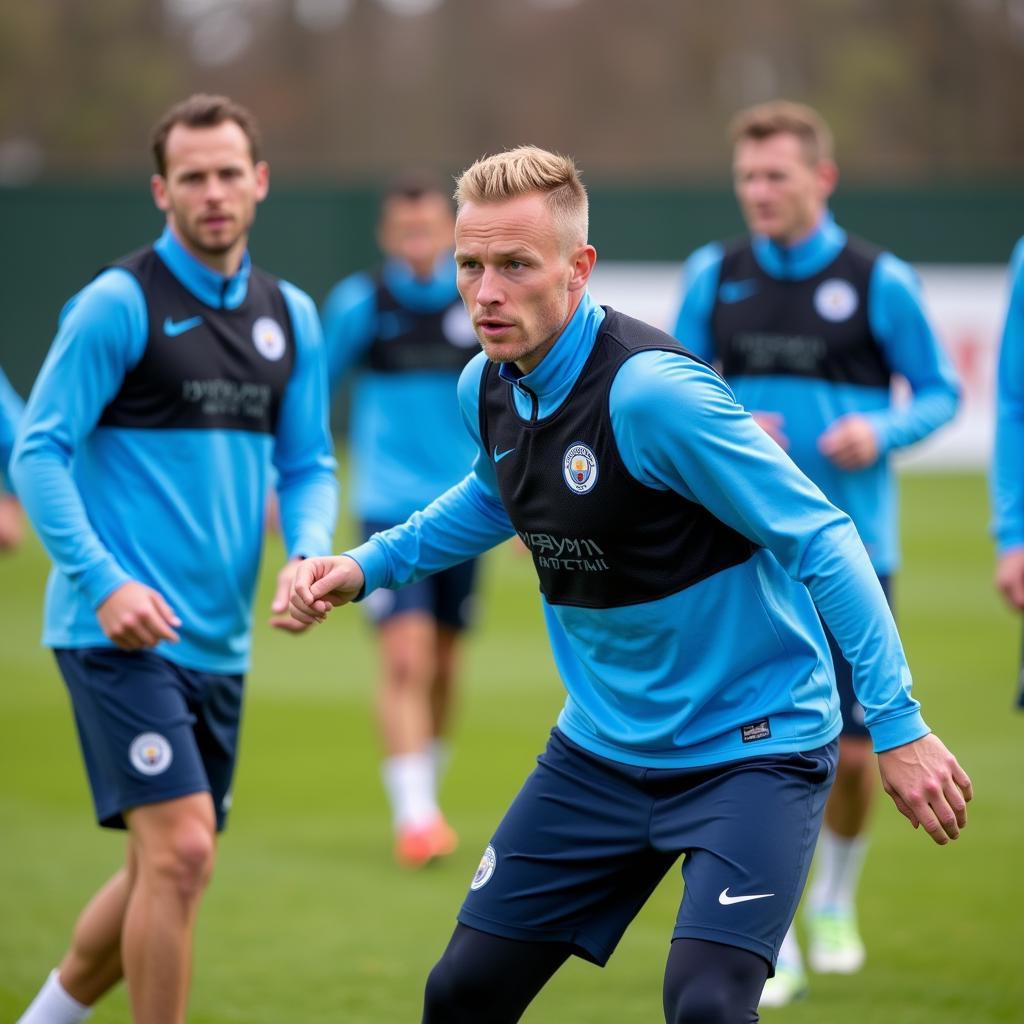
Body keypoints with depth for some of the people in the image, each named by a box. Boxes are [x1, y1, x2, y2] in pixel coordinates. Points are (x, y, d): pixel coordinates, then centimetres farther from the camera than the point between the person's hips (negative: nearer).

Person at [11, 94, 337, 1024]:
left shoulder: (290, 317, 11)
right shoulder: (119, 303, -8)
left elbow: (308, 465, 16)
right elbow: (40, 452, -9)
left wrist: (308, 555, -5)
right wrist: (103, 581, -20)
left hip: (218, 639, 7)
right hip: (122, 628, -7)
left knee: (165, 875, 13)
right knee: (180, 850, -16)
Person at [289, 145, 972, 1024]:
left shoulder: (650, 391, -25)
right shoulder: (486, 389, -1)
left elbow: (822, 540, -22)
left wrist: (897, 725, -24)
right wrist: (366, 566, 12)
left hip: (751, 746, -7)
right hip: (602, 748, 7)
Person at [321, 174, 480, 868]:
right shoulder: (359, 304, -4)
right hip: (390, 506, -3)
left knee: (443, 667, 12)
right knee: (406, 658, -16)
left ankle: (427, 784, 33)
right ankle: (414, 815, -16)